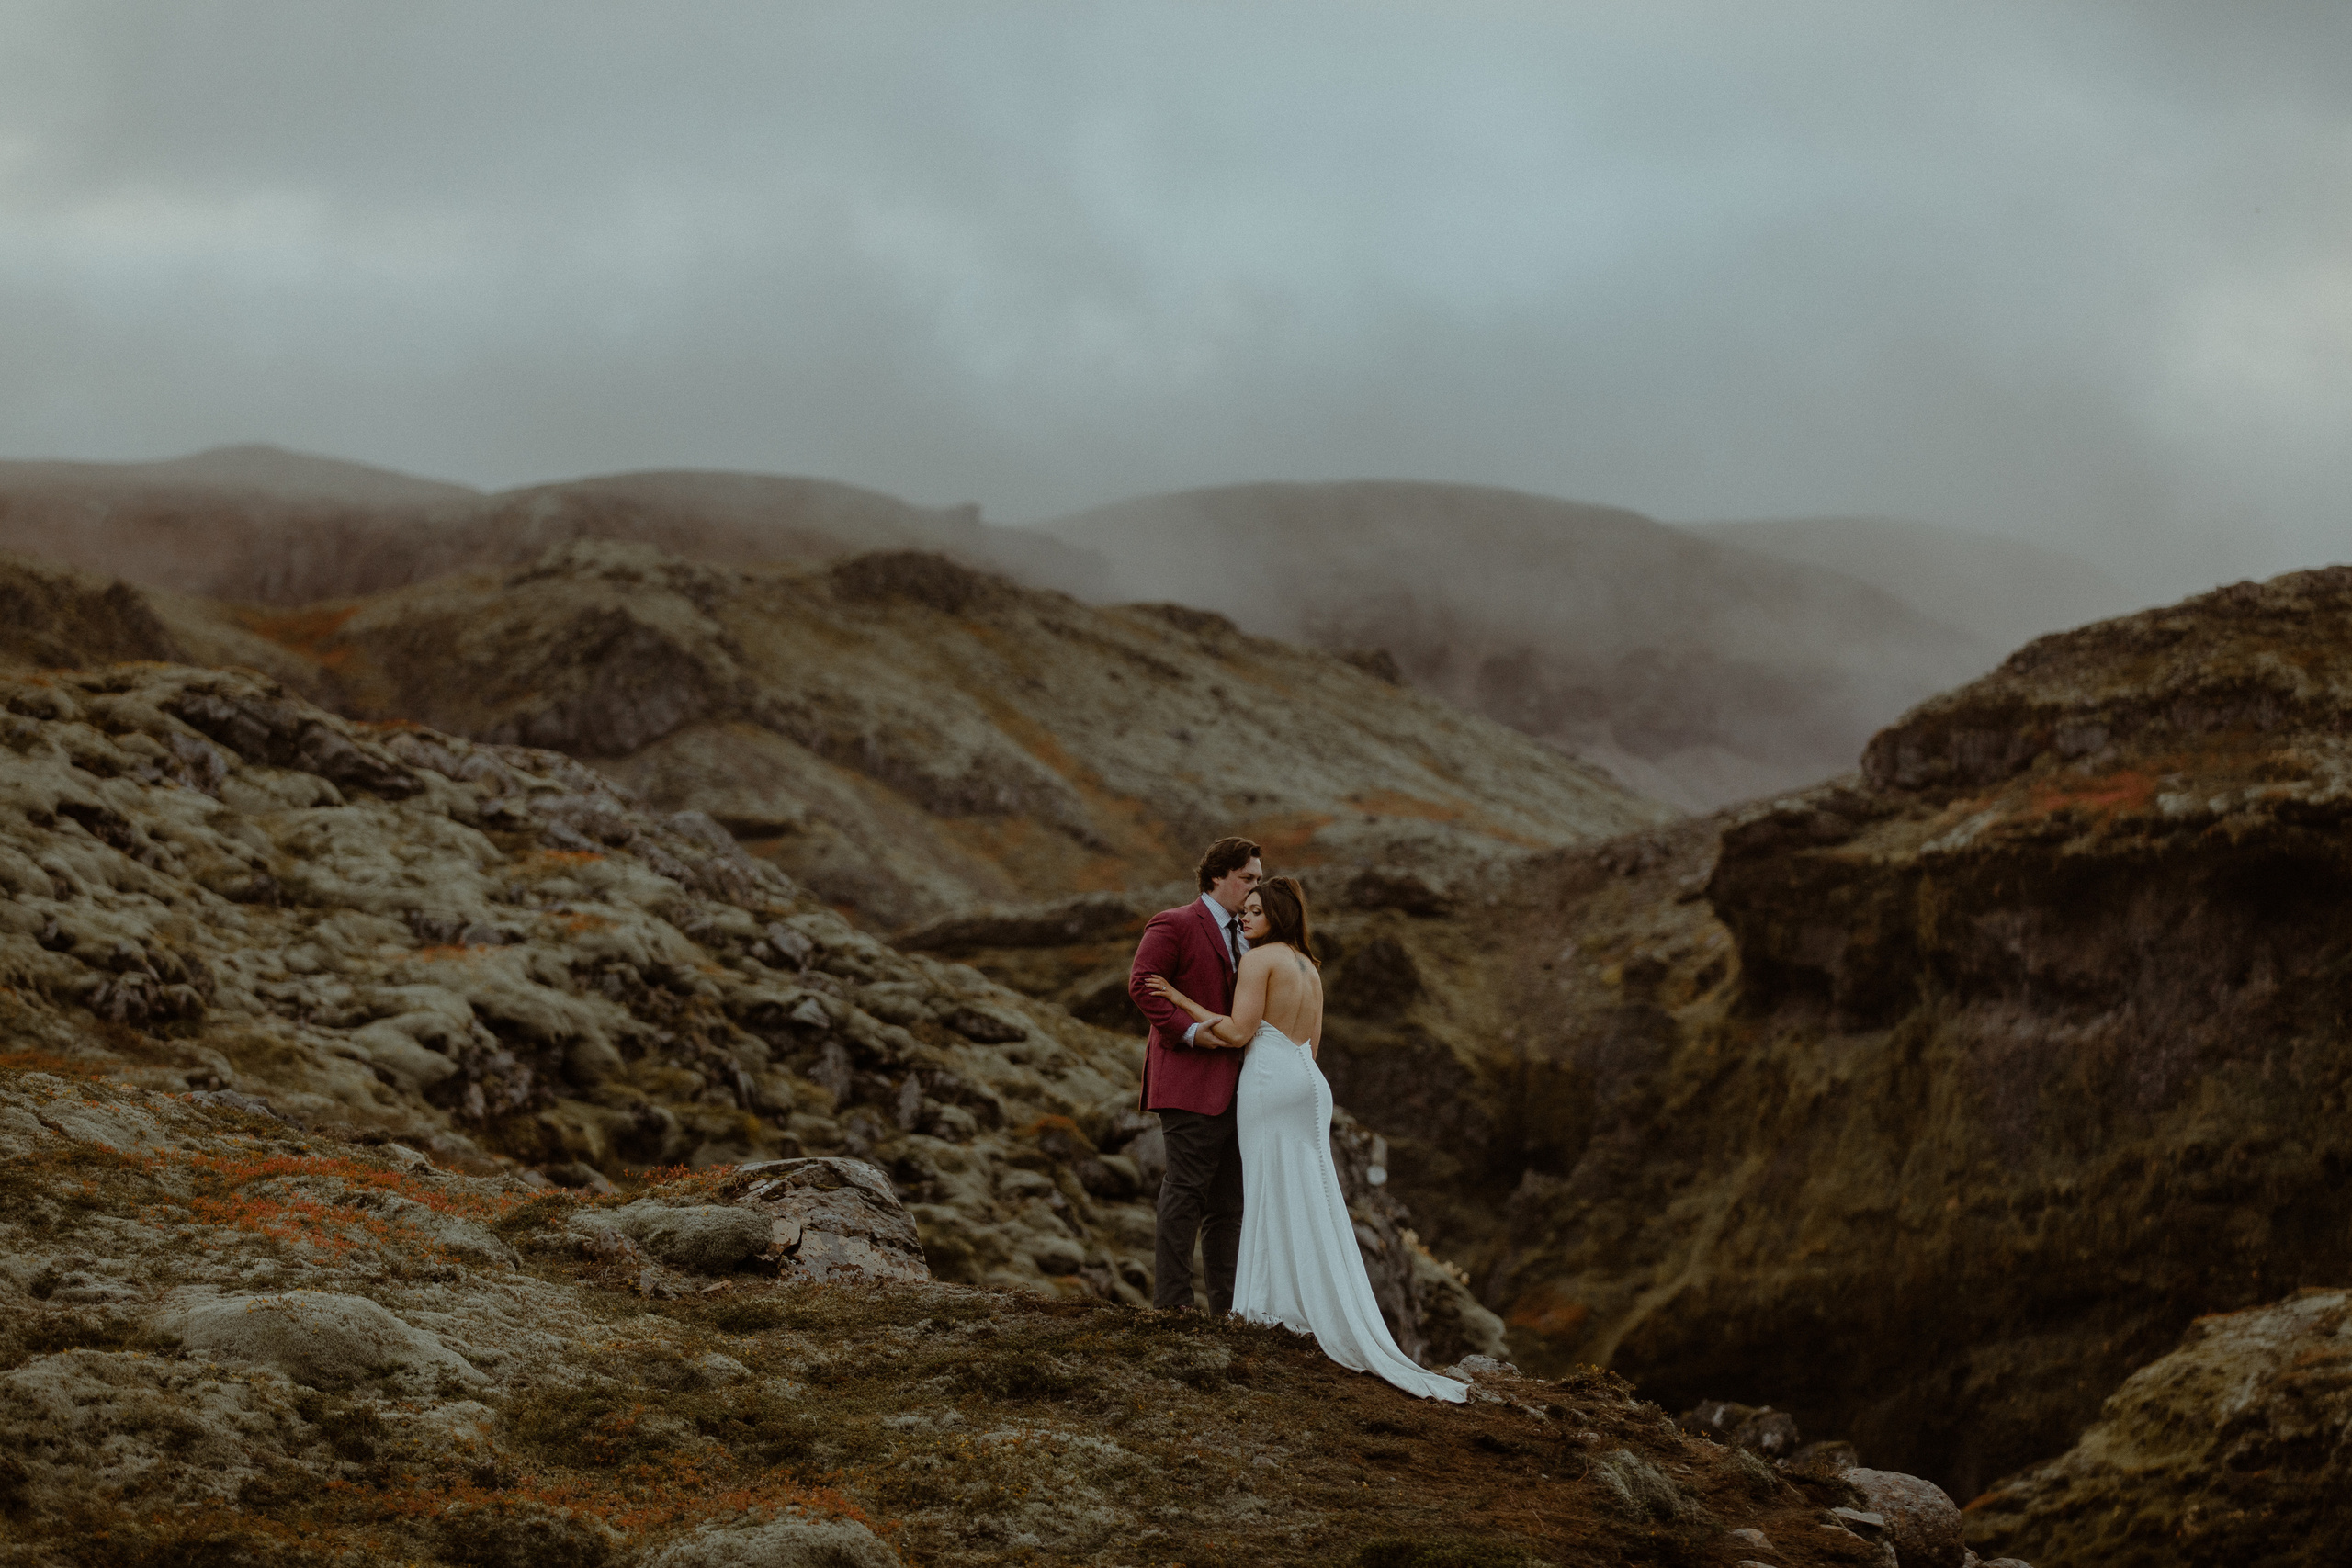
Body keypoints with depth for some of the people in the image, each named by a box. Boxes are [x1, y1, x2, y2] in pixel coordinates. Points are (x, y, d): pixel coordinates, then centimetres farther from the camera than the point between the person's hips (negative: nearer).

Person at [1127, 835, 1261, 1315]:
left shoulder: (1243, 937, 21)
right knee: (1187, 1188, -9)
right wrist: (1187, 1032, -21)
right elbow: (1142, 983, -16)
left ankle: (1227, 1306, 13)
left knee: (1229, 1199, 9)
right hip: (1191, 1081, -8)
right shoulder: (1175, 925, -6)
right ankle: (1171, 1301, -5)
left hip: (1231, 1086, 8)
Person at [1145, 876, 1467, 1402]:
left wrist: (1181, 1001, -7)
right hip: (1309, 1082, 8)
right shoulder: (1310, 968, 18)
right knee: (1312, 1200, 6)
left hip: (1269, 1082, -8)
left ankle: (1281, 1308, -5)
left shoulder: (1259, 959, -7)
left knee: (1272, 1195, -4)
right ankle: (1332, 1315, 5)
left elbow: (1239, 1032, -13)